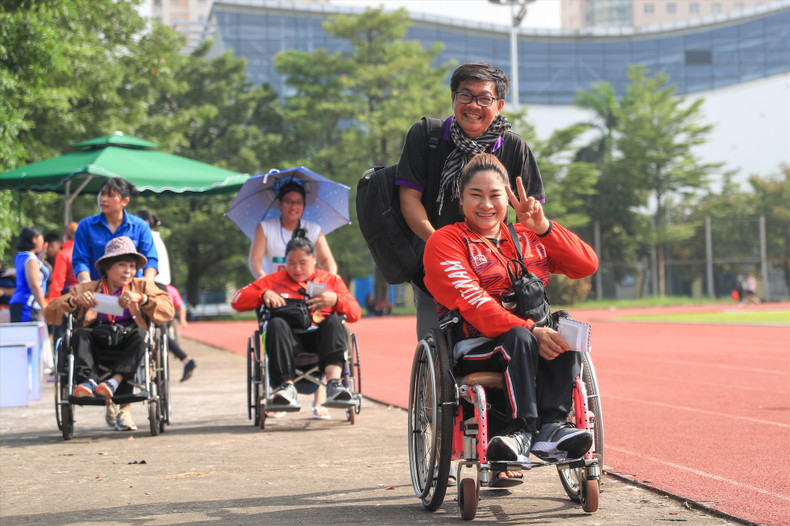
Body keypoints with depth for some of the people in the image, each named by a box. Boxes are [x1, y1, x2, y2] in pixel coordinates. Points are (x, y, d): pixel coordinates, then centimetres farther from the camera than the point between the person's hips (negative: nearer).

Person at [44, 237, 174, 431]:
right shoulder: (86, 289, 19)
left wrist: (140, 298, -11)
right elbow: (50, 314, 10)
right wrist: (75, 300, -7)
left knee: (140, 333, -33)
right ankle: (88, 381, -51)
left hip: (127, 344, -1)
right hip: (97, 346, 1)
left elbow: (167, 310, 4)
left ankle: (115, 381, -49)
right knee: (81, 333, -30)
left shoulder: (142, 286, 21)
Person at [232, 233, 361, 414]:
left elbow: (355, 314, 11)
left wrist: (336, 300, -10)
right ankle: (287, 386, -46)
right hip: (289, 337, 0)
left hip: (319, 337, 1)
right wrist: (264, 294, -4)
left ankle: (334, 382, -49)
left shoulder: (331, 280, 23)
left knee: (334, 321, -30)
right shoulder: (274, 280, 23)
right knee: (276, 324, -33)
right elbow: (237, 301, 13)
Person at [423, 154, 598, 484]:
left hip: (535, 336, 4)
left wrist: (543, 227, -9)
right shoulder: (444, 242, 3)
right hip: (472, 347, -4)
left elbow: (587, 265, 5)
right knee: (520, 338, -35)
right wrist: (530, 331, -27)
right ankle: (523, 427, -38)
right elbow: (472, 303, -13)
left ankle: (551, 425, -34)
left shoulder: (528, 239, 19)